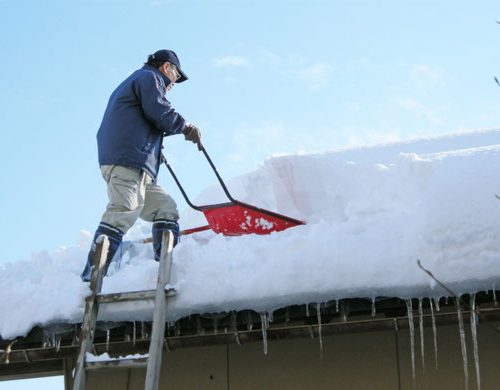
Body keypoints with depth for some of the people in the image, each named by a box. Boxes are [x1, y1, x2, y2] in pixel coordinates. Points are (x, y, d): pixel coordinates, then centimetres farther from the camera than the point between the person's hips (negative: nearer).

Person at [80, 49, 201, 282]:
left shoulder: (132, 83, 38)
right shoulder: (149, 77, 9)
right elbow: (159, 112, -8)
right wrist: (185, 127, 7)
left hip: (136, 166, 11)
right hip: (127, 160, -11)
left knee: (165, 208, 8)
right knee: (124, 211, -23)